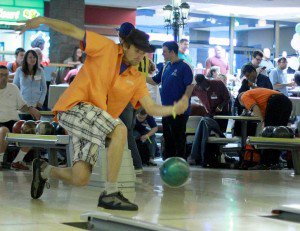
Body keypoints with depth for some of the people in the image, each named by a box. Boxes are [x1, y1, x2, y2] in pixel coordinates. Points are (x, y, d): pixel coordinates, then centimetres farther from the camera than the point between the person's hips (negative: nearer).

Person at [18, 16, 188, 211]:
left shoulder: (137, 80, 13)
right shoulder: (107, 48, 1)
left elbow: (151, 108, 3)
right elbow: (73, 30, -3)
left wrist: (174, 109, -15)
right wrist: (43, 20, -16)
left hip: (92, 126, 6)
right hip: (74, 106, -6)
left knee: (81, 179, -4)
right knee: (120, 130, -29)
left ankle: (44, 170, 30)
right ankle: (110, 194, -25)